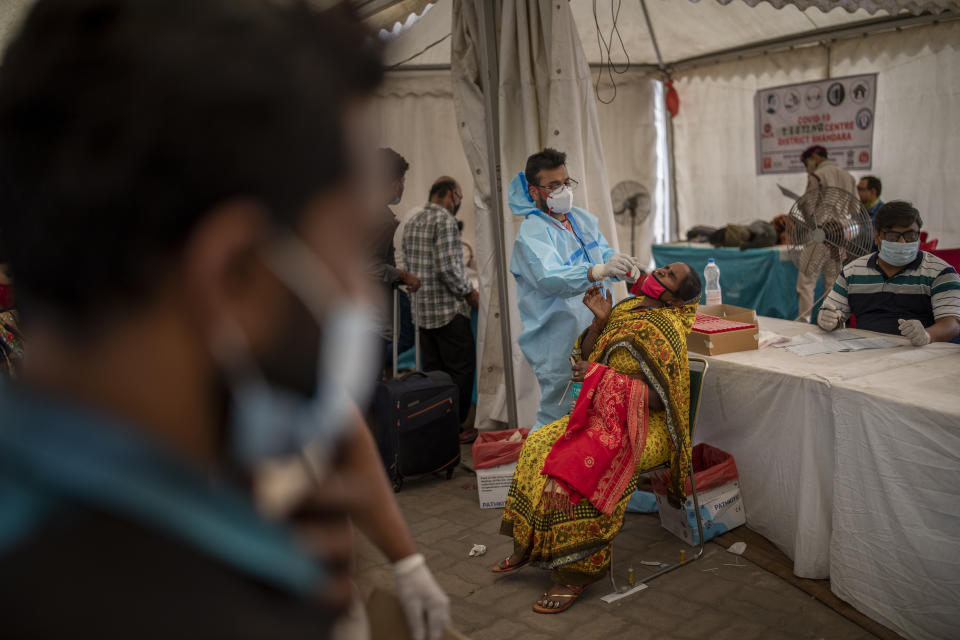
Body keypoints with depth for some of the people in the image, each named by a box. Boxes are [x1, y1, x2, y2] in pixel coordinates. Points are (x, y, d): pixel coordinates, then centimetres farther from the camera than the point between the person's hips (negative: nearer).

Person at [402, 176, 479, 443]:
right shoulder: (444, 219, -13)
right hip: (448, 310, -9)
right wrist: (469, 292, -8)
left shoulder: (411, 221, 14)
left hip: (422, 309, 9)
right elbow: (447, 268, -21)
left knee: (432, 371, 14)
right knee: (461, 369, 0)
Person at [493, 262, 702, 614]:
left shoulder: (665, 332, -15)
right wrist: (600, 320, -4)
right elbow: (585, 358, 13)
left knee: (587, 467, -31)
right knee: (539, 446, -11)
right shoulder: (626, 309, 11)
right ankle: (527, 545, -1)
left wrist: (602, 375, -19)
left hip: (646, 424, -8)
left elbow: (657, 399, -21)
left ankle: (576, 573, -17)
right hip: (605, 413, 8)